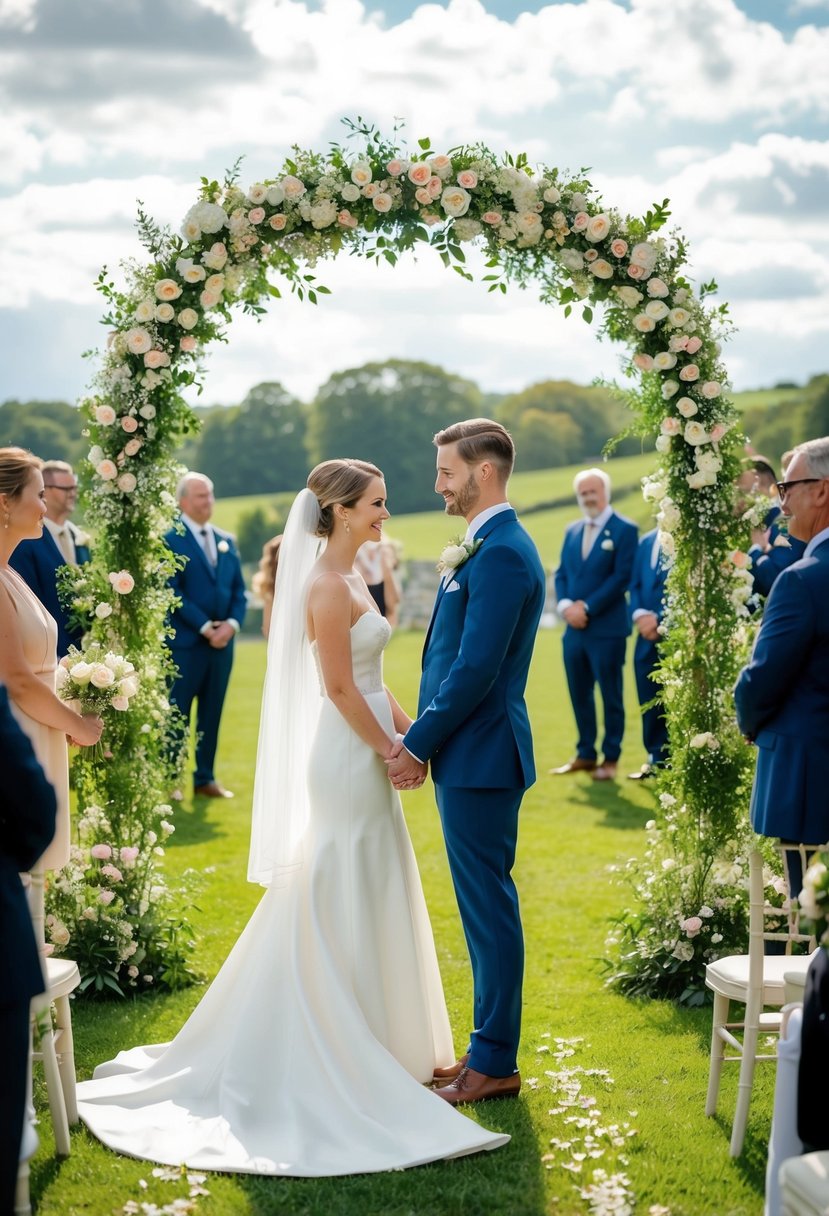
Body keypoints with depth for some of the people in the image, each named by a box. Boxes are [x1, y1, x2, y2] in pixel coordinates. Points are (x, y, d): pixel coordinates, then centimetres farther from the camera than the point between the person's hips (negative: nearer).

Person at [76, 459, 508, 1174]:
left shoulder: (348, 579, 13)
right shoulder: (328, 585, -17)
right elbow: (340, 688, -20)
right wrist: (389, 749, -13)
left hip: (364, 757, 10)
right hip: (349, 762, -10)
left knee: (372, 905, 17)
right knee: (344, 908, -1)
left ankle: (381, 1043, 29)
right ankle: (350, 1052, 9)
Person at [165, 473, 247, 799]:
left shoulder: (226, 540, 14)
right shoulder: (169, 539, -6)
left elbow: (238, 590, 12)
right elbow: (172, 592, -12)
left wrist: (232, 624, -5)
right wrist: (205, 627, -15)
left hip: (222, 641, 6)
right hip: (185, 642, -6)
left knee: (211, 714, 9)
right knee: (177, 714, 0)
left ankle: (206, 778, 16)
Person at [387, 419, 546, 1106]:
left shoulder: (501, 554, -18)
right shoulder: (489, 547, 15)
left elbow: (476, 670, -22)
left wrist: (417, 745, -14)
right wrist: (426, 740, 12)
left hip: (481, 759, -10)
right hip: (470, 754, 10)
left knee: (489, 907, -1)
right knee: (485, 905, 15)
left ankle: (495, 1065, 8)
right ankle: (490, 1049, 25)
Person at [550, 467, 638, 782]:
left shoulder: (624, 530, -5)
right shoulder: (572, 531, 15)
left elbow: (622, 577, -13)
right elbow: (561, 573, 13)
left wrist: (587, 607, -15)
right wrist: (565, 605, -6)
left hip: (606, 629, -6)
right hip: (574, 629, 6)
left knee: (610, 695, 2)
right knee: (579, 694, 11)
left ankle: (610, 759, 9)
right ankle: (585, 755, 20)